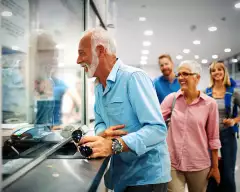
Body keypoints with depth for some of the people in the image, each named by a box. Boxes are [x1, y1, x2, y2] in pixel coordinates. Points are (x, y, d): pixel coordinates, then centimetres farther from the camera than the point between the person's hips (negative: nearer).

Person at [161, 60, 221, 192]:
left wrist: (215, 166, 5)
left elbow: (213, 137, 0)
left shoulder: (210, 103, -5)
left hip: (199, 165, 0)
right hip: (172, 163, 0)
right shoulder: (171, 98, -2)